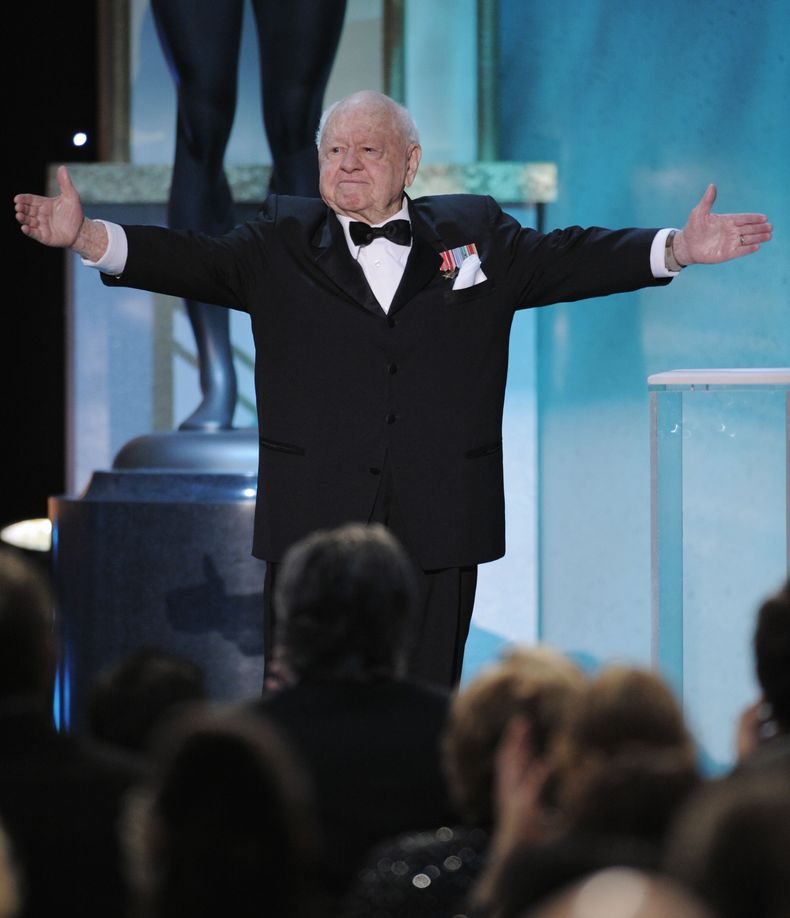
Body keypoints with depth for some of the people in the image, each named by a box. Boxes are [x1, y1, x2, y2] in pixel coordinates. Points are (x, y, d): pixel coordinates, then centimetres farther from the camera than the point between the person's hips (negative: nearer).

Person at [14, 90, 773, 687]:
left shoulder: (474, 235, 11)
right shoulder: (282, 244, 8)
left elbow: (567, 259, 6)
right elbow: (193, 262, -2)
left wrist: (678, 248, -5)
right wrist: (86, 238, -17)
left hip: (438, 533, 1)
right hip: (313, 527, 0)